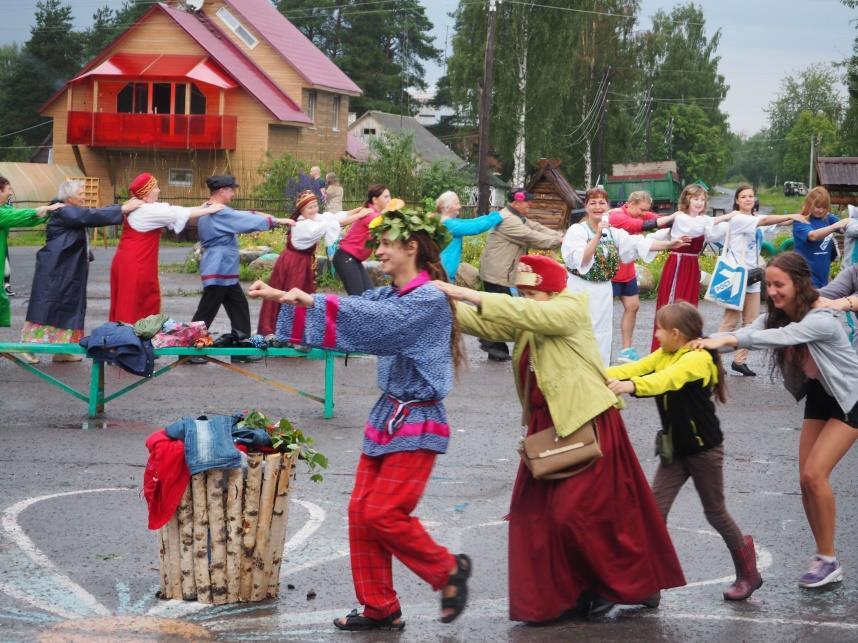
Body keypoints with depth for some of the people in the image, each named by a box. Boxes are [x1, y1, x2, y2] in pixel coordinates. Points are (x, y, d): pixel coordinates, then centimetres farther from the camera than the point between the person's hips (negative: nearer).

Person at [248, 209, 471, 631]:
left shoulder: (430, 300, -16)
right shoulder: (391, 296, 11)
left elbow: (375, 318, -30)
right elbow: (355, 309, 5)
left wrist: (311, 302, -37)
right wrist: (282, 297, -6)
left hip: (417, 424, -9)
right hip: (387, 416, 9)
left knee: (384, 514, -11)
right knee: (361, 512, 4)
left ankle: (449, 570, 11)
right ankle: (380, 609, 12)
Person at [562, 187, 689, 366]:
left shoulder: (613, 232, 9)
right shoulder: (576, 231, -8)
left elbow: (638, 243, 2)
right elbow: (580, 260, -22)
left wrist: (669, 245, -6)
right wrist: (597, 235, -30)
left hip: (603, 292, 6)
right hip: (581, 290, -6)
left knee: (602, 337, 8)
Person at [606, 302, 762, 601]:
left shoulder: (699, 358, -20)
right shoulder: (663, 355, 7)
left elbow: (668, 379, -38)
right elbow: (634, 368, -5)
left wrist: (632, 386, -54)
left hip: (703, 447, -7)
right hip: (675, 449, 7)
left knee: (715, 512, 5)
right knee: (655, 510, -4)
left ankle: (748, 573, 24)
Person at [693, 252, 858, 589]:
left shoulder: (822, 320, -29)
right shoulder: (776, 315, -5)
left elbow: (782, 337, -45)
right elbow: (749, 333, -21)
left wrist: (728, 339, -53)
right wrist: (708, 342, -40)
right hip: (817, 394, 8)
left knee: (814, 474, -17)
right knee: (806, 479, 2)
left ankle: (828, 561, -6)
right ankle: (823, 557, 13)